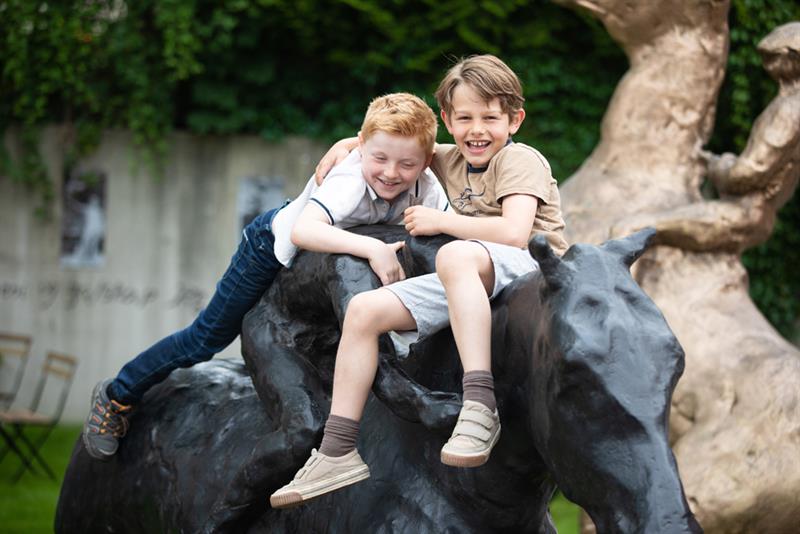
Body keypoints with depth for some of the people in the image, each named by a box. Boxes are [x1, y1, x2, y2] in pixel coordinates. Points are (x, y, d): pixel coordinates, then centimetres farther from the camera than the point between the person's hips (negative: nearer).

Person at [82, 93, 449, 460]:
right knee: (206, 339, 3)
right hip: (274, 241, -6)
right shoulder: (349, 181, -43)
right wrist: (373, 248, -66)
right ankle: (117, 396, 19)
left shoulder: (426, 187, -25)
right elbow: (302, 231, -58)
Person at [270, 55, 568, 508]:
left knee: (455, 255, -41)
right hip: (468, 282, 8)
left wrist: (439, 221, -12)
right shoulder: (452, 160, 18)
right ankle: (337, 454, -8)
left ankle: (480, 406, -48)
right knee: (364, 310, -5)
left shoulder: (520, 160, -6)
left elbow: (514, 232, -23)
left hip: (532, 265, -8)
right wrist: (350, 142, 20)